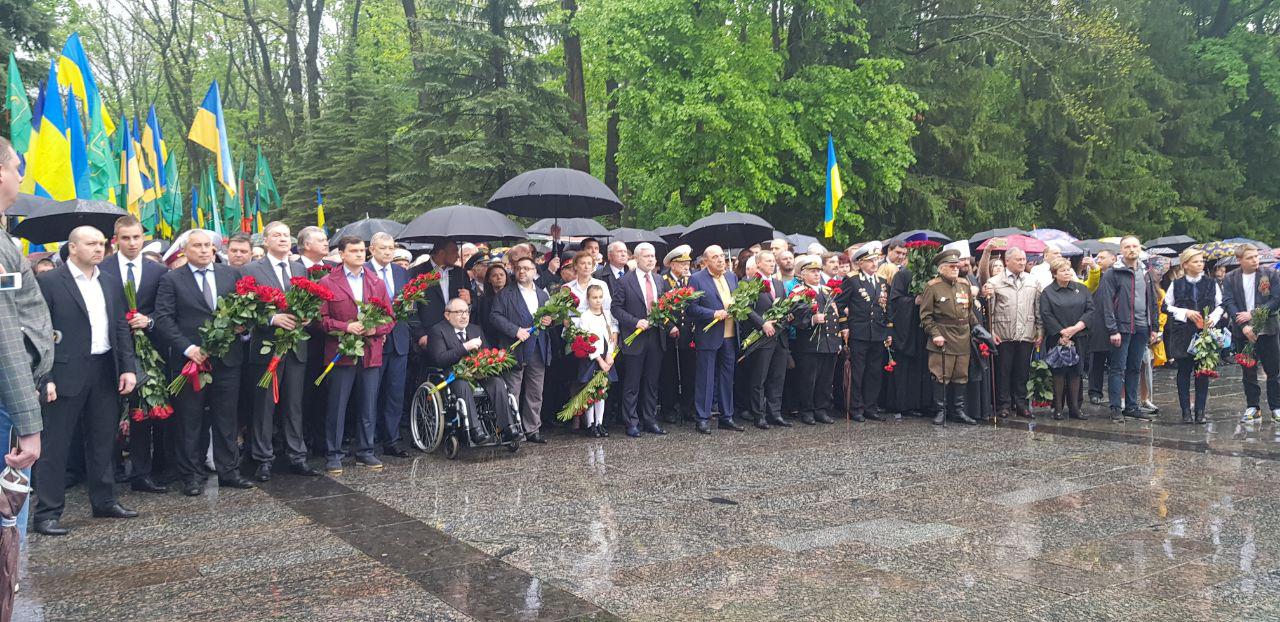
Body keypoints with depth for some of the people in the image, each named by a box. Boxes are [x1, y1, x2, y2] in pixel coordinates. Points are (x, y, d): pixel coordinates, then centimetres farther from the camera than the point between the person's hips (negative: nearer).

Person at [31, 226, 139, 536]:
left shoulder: (109, 283, 12)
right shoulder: (49, 281, -6)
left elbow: (121, 328, 13)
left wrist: (128, 367, 5)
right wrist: (44, 377, -14)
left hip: (105, 371, 6)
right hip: (67, 373, -6)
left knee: (103, 441, 14)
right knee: (55, 444, 0)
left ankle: (104, 501, 25)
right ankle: (47, 513, 7)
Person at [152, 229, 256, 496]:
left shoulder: (231, 274, 9)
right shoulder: (171, 280, 1)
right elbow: (163, 319, -5)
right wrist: (187, 348, -15)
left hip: (227, 359, 2)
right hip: (190, 359, -2)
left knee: (226, 418, 8)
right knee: (190, 421, 5)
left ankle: (229, 471, 18)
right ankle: (192, 476, 14)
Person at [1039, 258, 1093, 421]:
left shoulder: (1081, 289, 9)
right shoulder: (1048, 292, 1)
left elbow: (1090, 309, 1)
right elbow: (1046, 315, -7)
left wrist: (1076, 327, -12)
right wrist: (1062, 332, -14)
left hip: (1078, 338, 3)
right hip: (1057, 339, -2)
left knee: (1076, 372, 4)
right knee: (1059, 372, -1)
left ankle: (1074, 407, 11)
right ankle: (1058, 408, 5)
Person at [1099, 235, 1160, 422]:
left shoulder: (1145, 273, 14)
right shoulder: (1113, 273, -6)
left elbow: (1153, 302, 17)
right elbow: (1107, 303, -11)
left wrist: (1154, 328, 11)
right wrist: (1113, 329, -16)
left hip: (1141, 328, 6)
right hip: (1122, 328, -6)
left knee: (1134, 368, 11)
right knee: (1117, 368, -3)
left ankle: (1131, 406, 17)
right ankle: (1115, 408, 0)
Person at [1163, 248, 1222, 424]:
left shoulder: (1211, 284, 7)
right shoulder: (1176, 285, 3)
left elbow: (1220, 305, 12)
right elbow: (1166, 306, 4)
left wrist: (1213, 318, -7)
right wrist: (1186, 313, -9)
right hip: (1182, 334, -1)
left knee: (1203, 372, 1)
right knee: (1184, 372, 2)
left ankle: (1200, 411, 8)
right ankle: (1186, 411, 8)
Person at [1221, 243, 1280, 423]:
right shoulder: (1230, 278, 1)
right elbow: (1228, 303, -6)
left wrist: (1253, 314, -15)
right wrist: (1244, 326, -18)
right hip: (1243, 332, 1)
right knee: (1248, 372, 8)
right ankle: (1252, 407, 17)